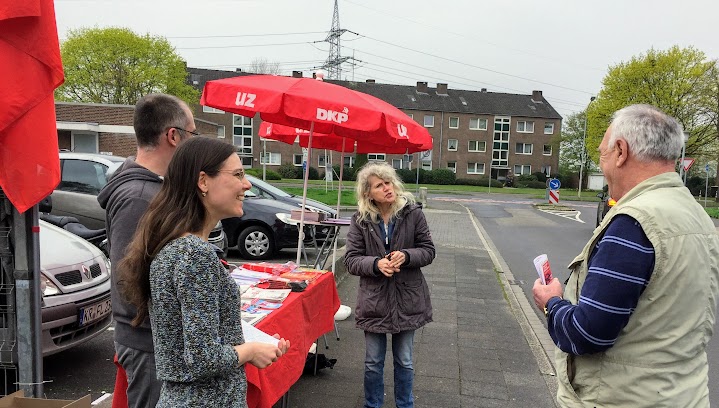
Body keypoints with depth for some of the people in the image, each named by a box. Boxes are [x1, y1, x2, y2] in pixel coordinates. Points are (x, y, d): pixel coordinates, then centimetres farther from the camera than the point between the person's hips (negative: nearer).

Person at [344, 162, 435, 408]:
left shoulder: (413, 214, -7)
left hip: (407, 298, 0)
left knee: (404, 362, 17)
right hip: (374, 300, 0)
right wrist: (376, 263, -25)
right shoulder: (360, 220, -7)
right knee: (373, 363, 15)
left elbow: (428, 251, -2)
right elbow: (351, 260, -7)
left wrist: (406, 256, -22)